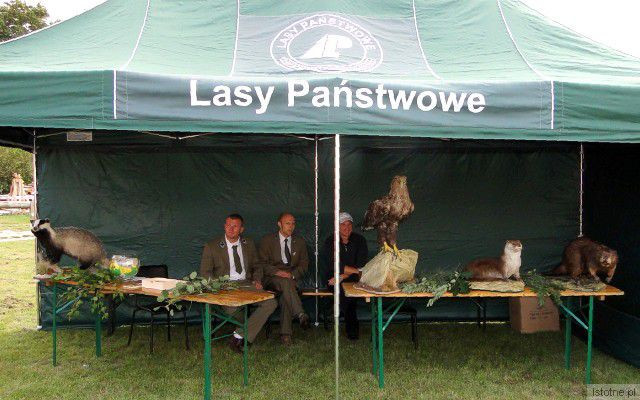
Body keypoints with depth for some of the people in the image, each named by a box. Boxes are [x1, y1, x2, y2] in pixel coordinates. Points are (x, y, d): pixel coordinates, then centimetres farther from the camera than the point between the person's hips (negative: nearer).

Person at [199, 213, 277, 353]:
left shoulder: (249, 244, 13)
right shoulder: (211, 246, 2)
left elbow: (256, 266, 22)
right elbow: (205, 272, 1)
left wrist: (257, 280, 1)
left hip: (247, 284, 4)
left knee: (271, 303, -22)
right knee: (232, 309, -36)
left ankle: (239, 336, -20)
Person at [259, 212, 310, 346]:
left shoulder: (300, 242, 15)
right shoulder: (267, 240, 6)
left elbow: (304, 264, 11)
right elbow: (262, 263, -1)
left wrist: (292, 274, -9)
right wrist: (277, 272, -17)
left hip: (292, 278, 2)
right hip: (272, 279, -2)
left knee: (285, 293, -33)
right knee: (285, 283, -37)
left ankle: (285, 333, -32)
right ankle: (300, 315, -45)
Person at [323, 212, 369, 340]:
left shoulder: (360, 240, 2)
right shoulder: (330, 241, -1)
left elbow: (361, 264, -8)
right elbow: (333, 265, -14)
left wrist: (343, 276, -20)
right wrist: (357, 270, -22)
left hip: (354, 280, 0)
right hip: (335, 279, 0)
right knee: (344, 291, -30)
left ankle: (351, 328, -18)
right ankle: (353, 329, -17)